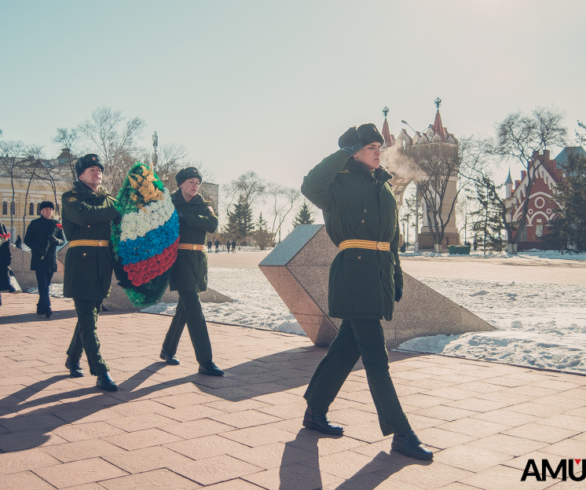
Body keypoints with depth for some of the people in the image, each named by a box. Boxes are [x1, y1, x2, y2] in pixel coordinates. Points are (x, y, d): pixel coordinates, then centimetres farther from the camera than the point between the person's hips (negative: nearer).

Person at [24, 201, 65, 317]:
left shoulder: (57, 225, 11)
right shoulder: (34, 224, 4)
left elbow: (63, 240, 11)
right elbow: (27, 240, 3)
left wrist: (56, 240, -13)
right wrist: (38, 248, -13)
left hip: (51, 259, 4)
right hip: (39, 259, -4)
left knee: (46, 285, 10)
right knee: (43, 284, -13)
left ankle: (41, 308, 21)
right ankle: (47, 308, -19)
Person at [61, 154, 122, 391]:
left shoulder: (108, 200, 18)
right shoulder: (71, 198, 1)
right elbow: (84, 214, -19)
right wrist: (115, 211, -15)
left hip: (103, 263, 6)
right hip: (81, 261, -6)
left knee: (89, 315, 14)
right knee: (88, 319, -8)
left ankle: (73, 359, 32)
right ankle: (101, 373, -9)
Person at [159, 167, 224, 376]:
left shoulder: (202, 205, 12)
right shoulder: (169, 202, 3)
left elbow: (212, 224, -7)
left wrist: (185, 216, -14)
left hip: (198, 259, 6)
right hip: (179, 257, -6)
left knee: (186, 306, 14)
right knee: (193, 308, -13)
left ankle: (168, 350, 32)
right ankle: (205, 362, -14)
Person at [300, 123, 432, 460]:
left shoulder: (384, 186, 19)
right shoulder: (341, 183, -2)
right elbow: (310, 187, -24)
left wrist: (397, 277, 18)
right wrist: (344, 154, -15)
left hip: (380, 274, 8)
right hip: (354, 272, -8)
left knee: (349, 346, 13)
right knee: (376, 356, -5)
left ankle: (315, 413, 27)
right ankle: (402, 435, 1)